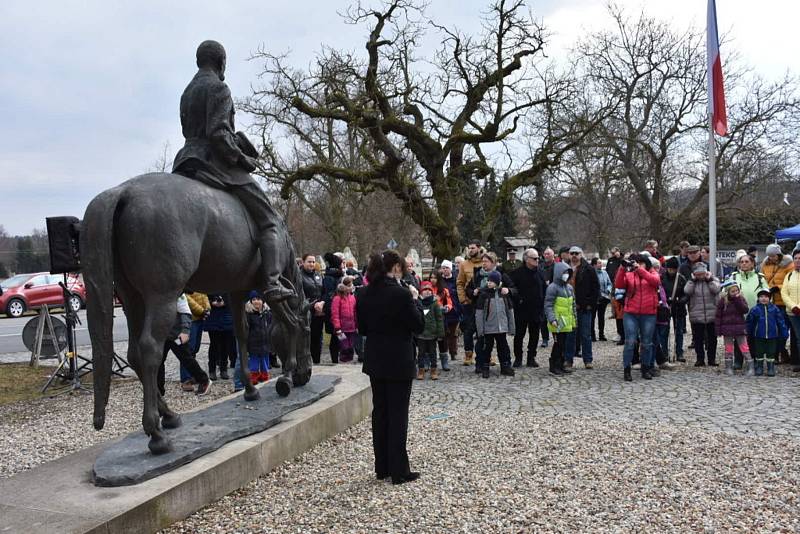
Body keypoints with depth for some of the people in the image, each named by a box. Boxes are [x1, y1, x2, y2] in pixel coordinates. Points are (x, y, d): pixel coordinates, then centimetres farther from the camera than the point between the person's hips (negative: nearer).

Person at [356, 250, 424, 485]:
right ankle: (399, 471, 9)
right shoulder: (402, 293, -18)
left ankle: (382, 467, 23)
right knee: (398, 414, 2)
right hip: (399, 362, -6)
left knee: (379, 411, 14)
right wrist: (415, 299, -1)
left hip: (375, 360, 6)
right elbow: (418, 326, -10)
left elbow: (363, 328, 9)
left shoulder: (364, 294, 1)